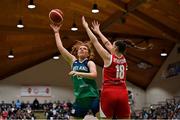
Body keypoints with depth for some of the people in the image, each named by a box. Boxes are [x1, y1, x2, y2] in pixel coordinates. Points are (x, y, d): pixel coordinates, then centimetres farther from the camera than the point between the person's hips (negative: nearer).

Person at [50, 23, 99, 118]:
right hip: (79, 97, 4)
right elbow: (60, 47, 10)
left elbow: (94, 75, -18)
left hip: (92, 97, -4)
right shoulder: (73, 61, 12)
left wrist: (78, 73, -22)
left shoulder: (90, 63, 1)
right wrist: (56, 32, 10)